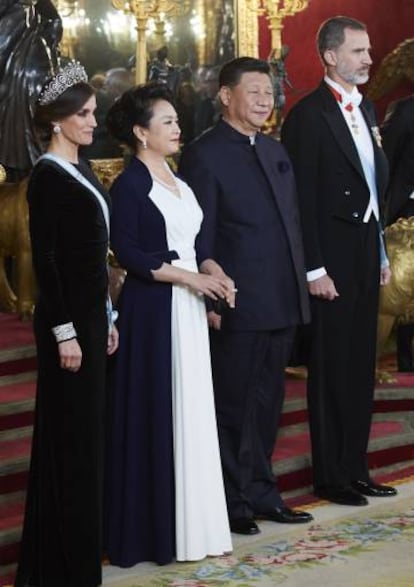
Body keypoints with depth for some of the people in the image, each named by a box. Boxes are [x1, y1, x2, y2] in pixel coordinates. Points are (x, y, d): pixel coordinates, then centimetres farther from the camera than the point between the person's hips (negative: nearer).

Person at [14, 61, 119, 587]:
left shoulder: (82, 172, 13)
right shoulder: (47, 177, -13)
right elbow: (45, 260, -17)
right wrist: (64, 332, -19)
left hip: (91, 314, 9)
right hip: (66, 318, -9)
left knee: (86, 432, 13)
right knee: (69, 434, -3)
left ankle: (82, 541, 22)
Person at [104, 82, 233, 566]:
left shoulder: (178, 183, 14)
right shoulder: (130, 184, -9)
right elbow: (127, 253, -16)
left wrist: (215, 272, -3)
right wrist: (189, 277, -18)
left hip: (188, 310, 8)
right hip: (152, 311, -8)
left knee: (192, 412, 9)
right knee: (154, 414, -3)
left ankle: (190, 520, 17)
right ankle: (152, 527, 5)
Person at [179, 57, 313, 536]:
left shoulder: (275, 152, 15)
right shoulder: (204, 155, -9)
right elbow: (199, 236, -12)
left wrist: (300, 287, 14)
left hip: (280, 305, 8)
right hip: (236, 308, -7)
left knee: (266, 404, 15)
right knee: (232, 406, 2)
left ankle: (260, 492, 25)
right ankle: (231, 501, 12)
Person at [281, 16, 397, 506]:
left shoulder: (366, 112, 13)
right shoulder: (308, 115, -11)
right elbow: (302, 199, -14)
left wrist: (382, 254, 13)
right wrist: (315, 269, -17)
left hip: (366, 254, 8)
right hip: (332, 259, -8)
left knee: (361, 366, 12)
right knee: (331, 369, 0)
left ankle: (355, 467, 21)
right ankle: (330, 476, 9)